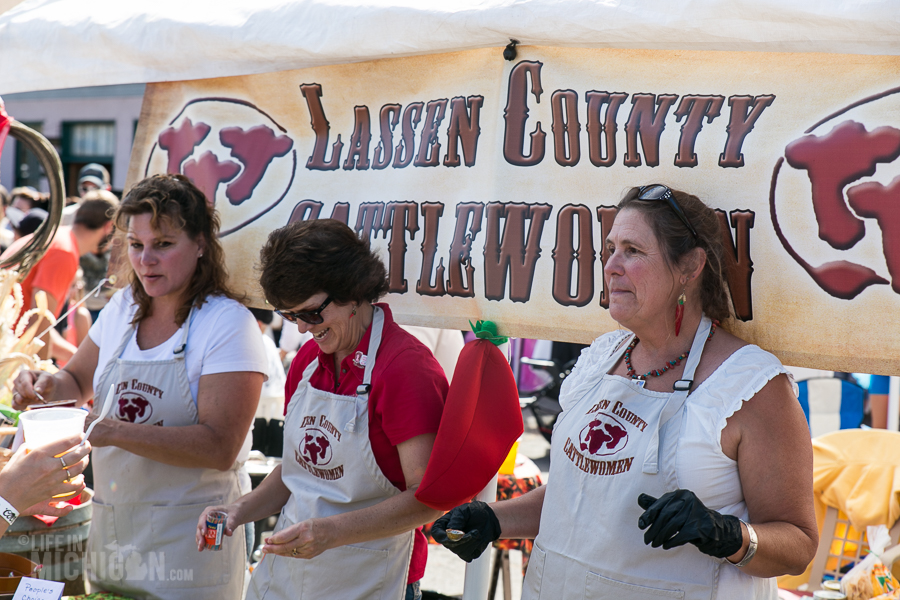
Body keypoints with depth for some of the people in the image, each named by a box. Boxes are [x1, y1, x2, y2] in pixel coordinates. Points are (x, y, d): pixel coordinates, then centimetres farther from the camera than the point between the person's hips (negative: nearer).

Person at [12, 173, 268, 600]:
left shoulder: (229, 323, -14)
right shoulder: (122, 308, 6)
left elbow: (219, 448, -21)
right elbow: (78, 381, 21)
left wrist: (117, 432, -28)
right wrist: (47, 386, -3)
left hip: (189, 537, -6)